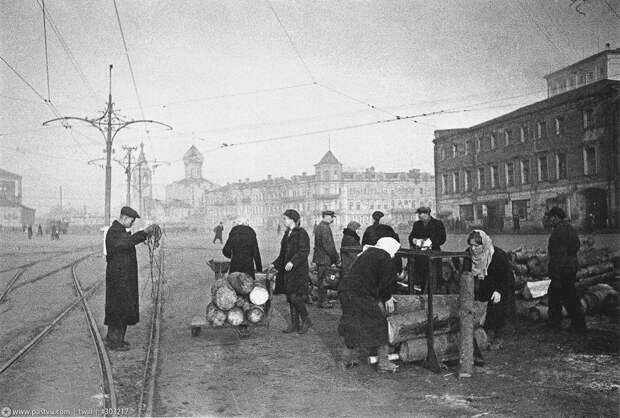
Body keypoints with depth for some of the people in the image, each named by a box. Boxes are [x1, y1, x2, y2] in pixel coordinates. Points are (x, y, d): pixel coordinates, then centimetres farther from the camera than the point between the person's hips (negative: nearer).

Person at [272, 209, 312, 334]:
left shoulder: (301, 233, -9)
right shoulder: (287, 234, 17)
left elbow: (304, 251, -18)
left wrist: (293, 262, -28)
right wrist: (275, 264, 17)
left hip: (299, 271, -8)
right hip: (288, 271, 9)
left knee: (295, 297, -10)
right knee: (290, 298, 9)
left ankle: (306, 321, 7)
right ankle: (294, 324, 16)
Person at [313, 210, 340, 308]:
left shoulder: (319, 226, 15)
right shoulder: (325, 228, -17)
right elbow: (328, 246, -20)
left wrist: (335, 255, 19)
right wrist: (336, 257, -11)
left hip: (319, 258, 10)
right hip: (324, 259, -10)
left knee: (321, 280, 14)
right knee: (324, 280, -3)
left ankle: (322, 301, 21)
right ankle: (323, 302, 3)